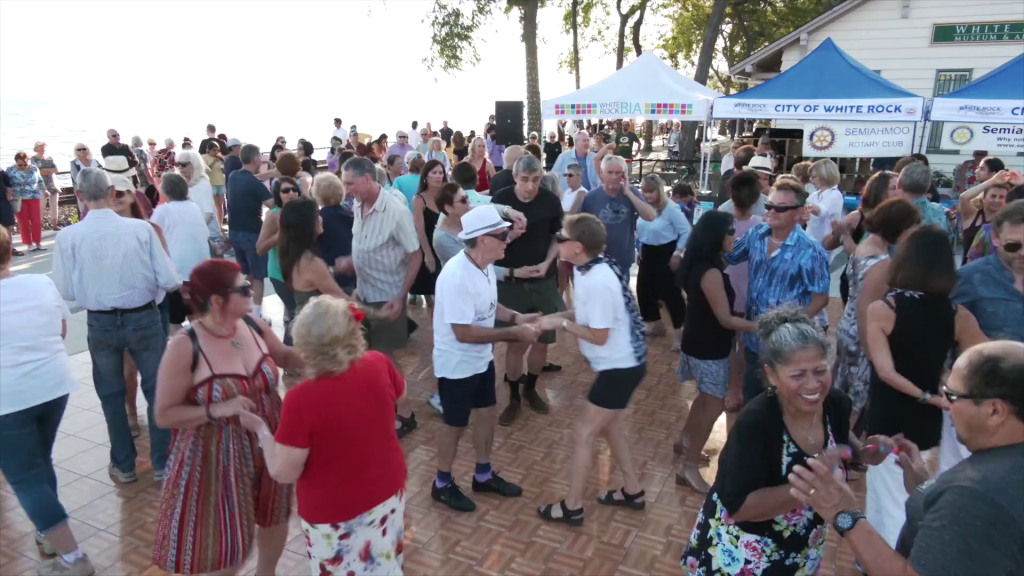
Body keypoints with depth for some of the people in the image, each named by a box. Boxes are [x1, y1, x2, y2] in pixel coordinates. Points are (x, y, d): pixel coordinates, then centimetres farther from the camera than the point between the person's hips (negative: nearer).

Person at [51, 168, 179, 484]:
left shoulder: (68, 236, -11)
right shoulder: (141, 228, -13)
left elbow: (66, 291, -7)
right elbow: (169, 282, -12)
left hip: (100, 324, 1)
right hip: (143, 318, -1)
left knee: (111, 395, 19)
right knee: (157, 389, 14)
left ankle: (123, 465, 33)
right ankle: (163, 463, 23)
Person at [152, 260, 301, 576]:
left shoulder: (253, 325, -8)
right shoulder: (184, 348, -22)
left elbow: (285, 356, 10)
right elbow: (164, 415, -15)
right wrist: (217, 410, -28)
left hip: (268, 445, 6)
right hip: (218, 457, -5)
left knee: (275, 516, 25)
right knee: (223, 538, 10)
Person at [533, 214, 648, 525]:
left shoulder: (598, 281, -29)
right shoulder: (590, 268, 0)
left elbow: (598, 336, -24)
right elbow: (589, 313, 11)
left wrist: (561, 324, -15)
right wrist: (559, 315, -3)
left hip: (619, 367, -10)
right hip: (623, 362, 10)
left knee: (584, 432, 2)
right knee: (610, 426, 23)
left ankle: (572, 507, 17)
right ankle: (632, 491, 40)